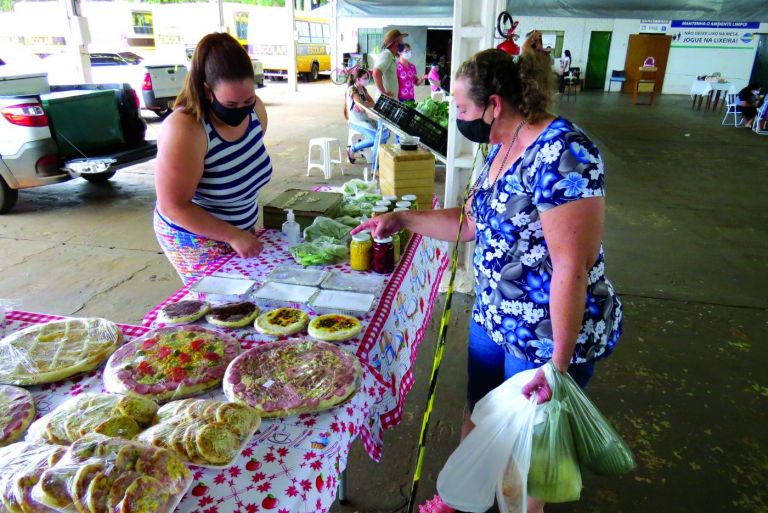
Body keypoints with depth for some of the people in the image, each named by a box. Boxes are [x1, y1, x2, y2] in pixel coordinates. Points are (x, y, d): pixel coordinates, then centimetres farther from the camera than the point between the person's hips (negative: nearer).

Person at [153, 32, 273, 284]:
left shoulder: (254, 108, -8)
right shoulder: (185, 131, -29)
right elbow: (174, 207, -25)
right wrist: (233, 236, -29)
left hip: (243, 229, 6)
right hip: (195, 240, -6)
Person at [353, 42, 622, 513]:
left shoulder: (561, 152, -25)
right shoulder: (502, 149, 4)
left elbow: (572, 268, -26)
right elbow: (472, 223, 14)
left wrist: (558, 365, -22)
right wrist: (402, 220, 9)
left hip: (548, 336, -8)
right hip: (493, 319, 8)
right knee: (478, 420, 25)